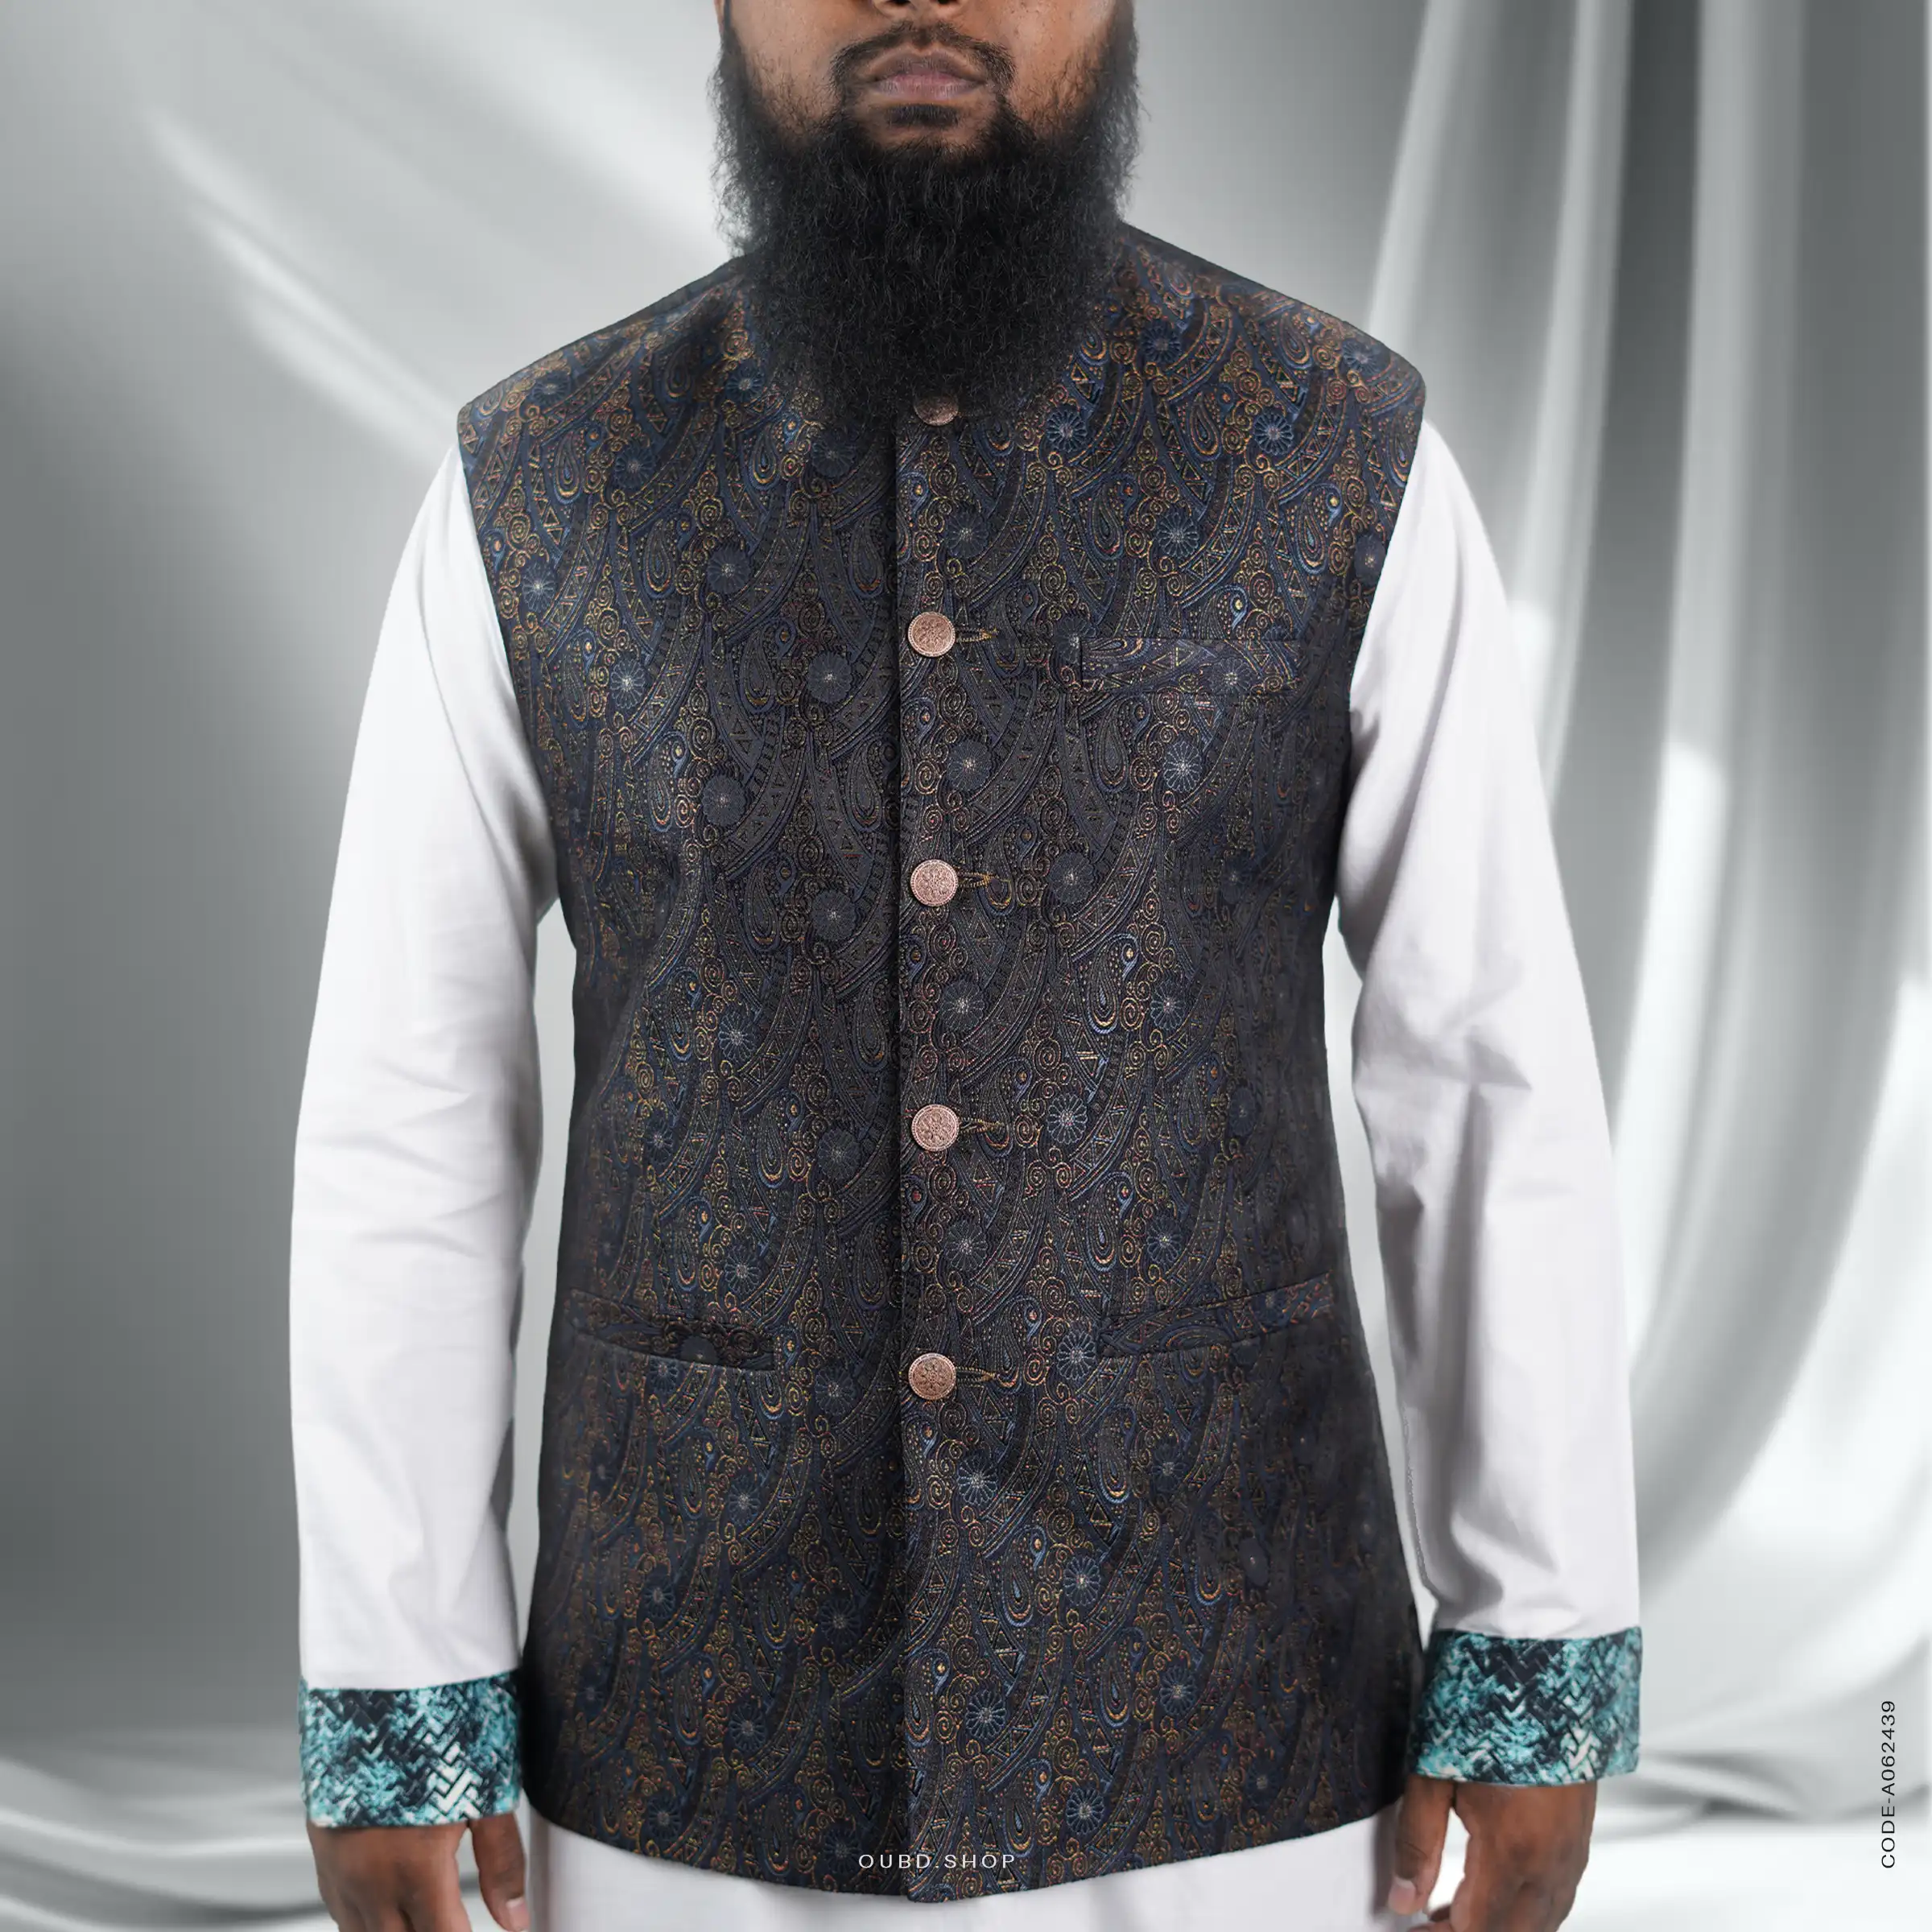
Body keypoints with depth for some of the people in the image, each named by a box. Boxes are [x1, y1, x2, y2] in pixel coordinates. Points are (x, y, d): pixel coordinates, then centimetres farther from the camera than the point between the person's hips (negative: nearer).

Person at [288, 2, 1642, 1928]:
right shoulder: (533, 487, -5)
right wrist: (385, 1705, -1)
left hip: (1221, 1716, 0)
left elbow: (1496, 1081, -3)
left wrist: (1545, 1666, -2)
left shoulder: (1344, 458, -6)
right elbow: (410, 1122, -2)